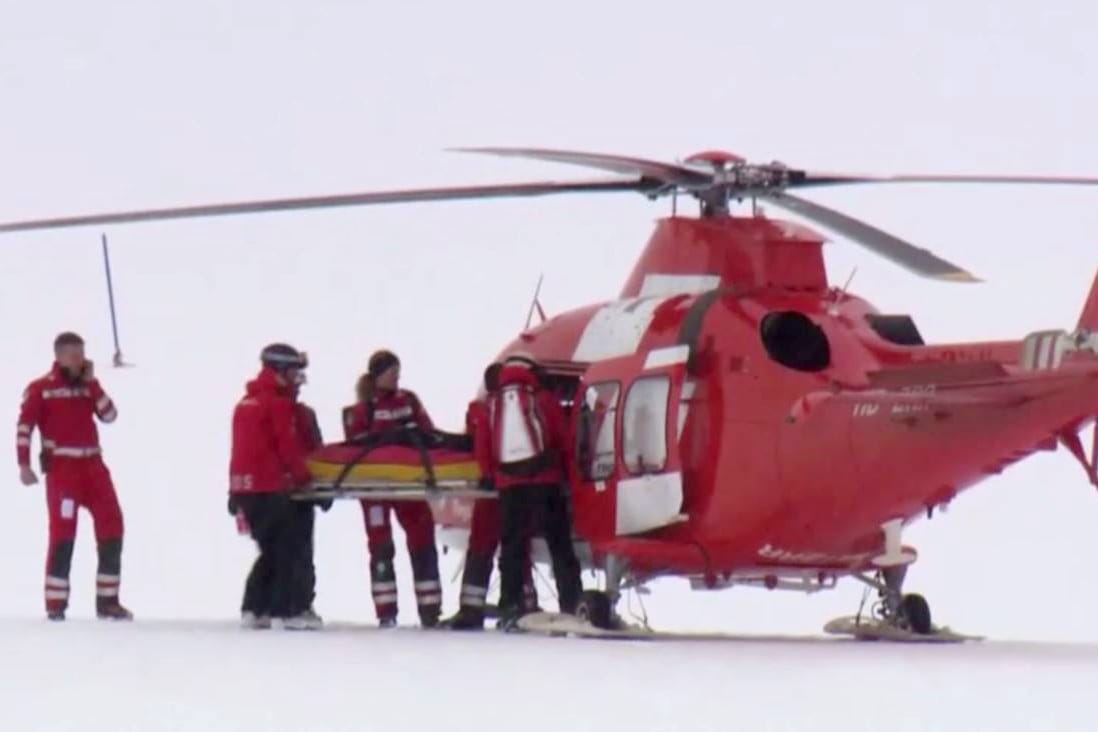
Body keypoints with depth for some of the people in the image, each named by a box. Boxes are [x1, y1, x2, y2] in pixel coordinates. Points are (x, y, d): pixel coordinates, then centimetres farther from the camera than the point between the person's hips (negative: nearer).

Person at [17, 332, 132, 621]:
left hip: (93, 466, 5)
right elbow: (24, 426, -4)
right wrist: (24, 464, -13)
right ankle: (56, 603, -7)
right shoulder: (40, 389, -1)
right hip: (61, 467, -5)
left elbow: (109, 415, 2)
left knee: (111, 525, 1)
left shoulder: (88, 386, 14)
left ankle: (107, 600, 8)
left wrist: (91, 383, -3)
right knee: (63, 530, -12)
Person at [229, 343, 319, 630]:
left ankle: (254, 609, 12)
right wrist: (304, 477, -1)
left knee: (271, 550, 15)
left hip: (243, 486, 8)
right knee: (293, 549, -2)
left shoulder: (246, 403, 17)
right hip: (272, 487, -8)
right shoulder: (278, 403, -9)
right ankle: (294, 610, -7)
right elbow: (289, 446, -12)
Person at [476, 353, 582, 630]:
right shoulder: (543, 399, 3)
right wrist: (564, 472, 19)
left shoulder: (492, 405, 10)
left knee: (512, 546, 7)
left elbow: (483, 451, 9)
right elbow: (564, 440, 5)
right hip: (545, 480, -2)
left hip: (508, 484, 2)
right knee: (559, 544, 1)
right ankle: (572, 604, -5)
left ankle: (510, 607, 0)